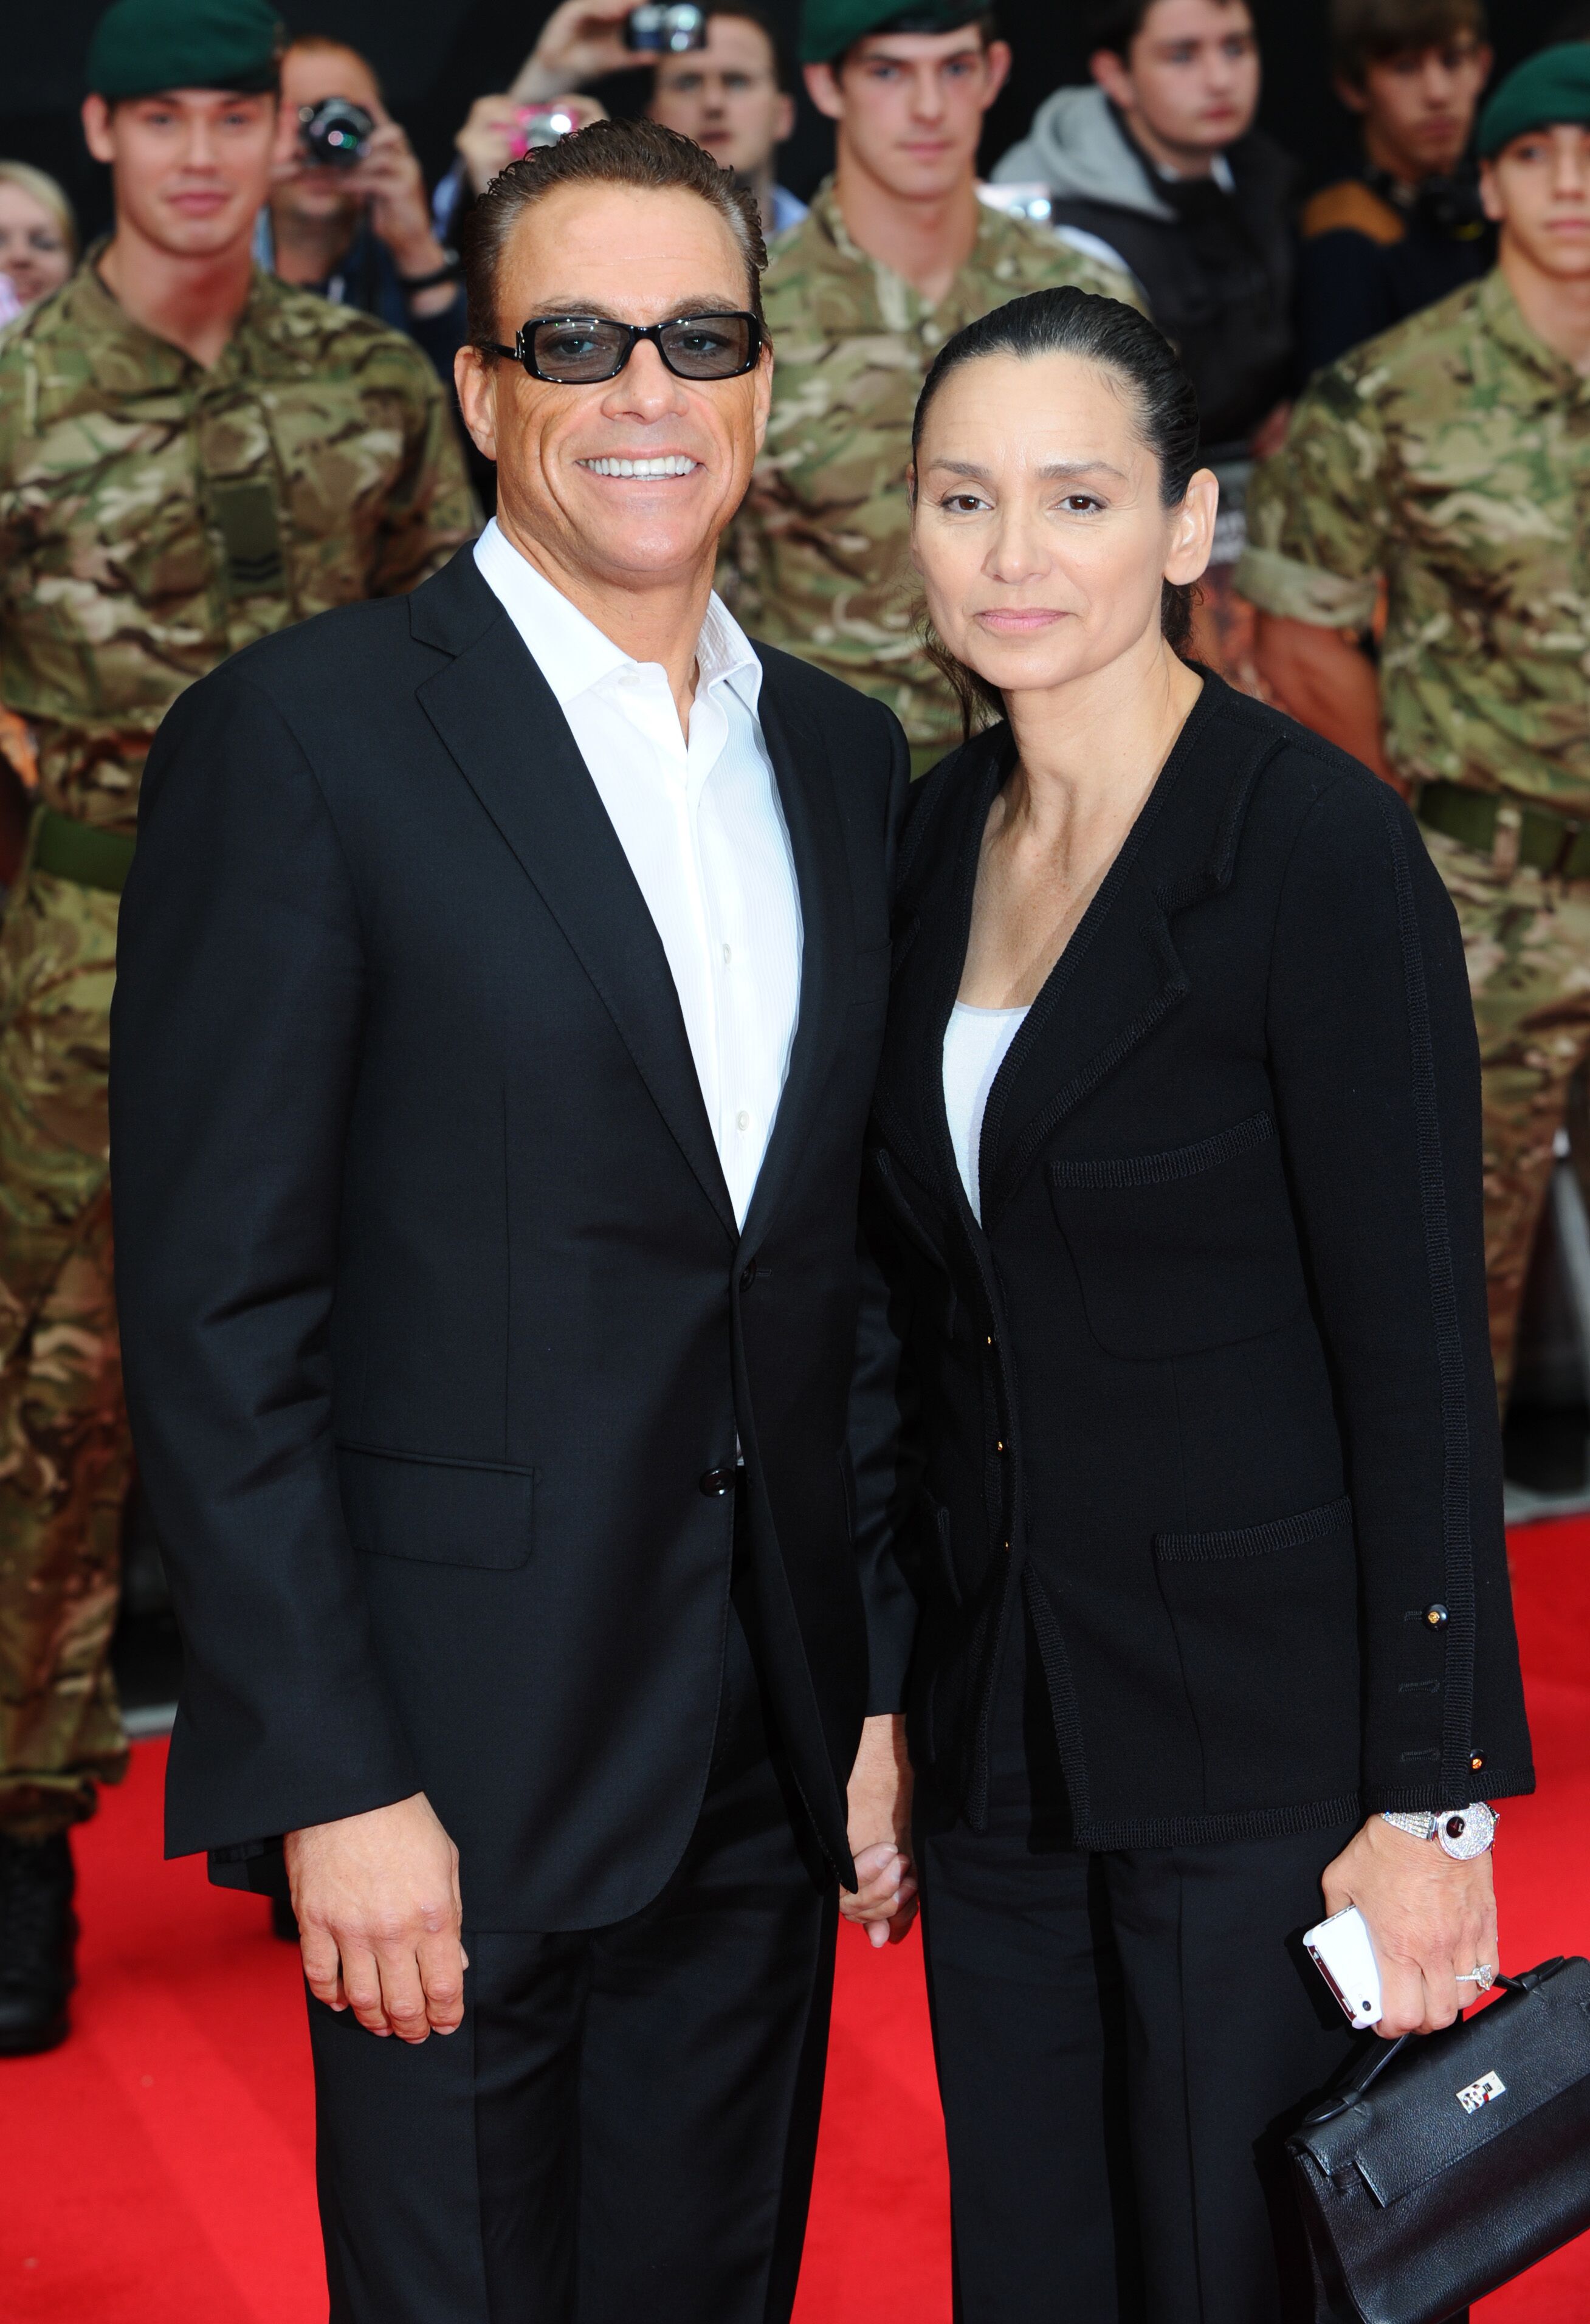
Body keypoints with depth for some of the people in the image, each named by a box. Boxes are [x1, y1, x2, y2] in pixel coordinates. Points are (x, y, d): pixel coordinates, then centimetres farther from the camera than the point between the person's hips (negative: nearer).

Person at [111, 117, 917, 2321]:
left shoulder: (848, 757, 10)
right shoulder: (301, 737, -9)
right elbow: (216, 1312, -12)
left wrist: (884, 1686, 9)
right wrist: (334, 1786, -15)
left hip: (769, 1775, 6)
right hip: (459, 1769, -5)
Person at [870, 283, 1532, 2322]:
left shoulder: (1319, 845, -13)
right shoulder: (932, 838, 7)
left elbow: (1419, 1343, -14)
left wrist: (1429, 1796, -16)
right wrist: (901, 1708, 14)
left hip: (1263, 1725, -6)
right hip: (1002, 1727, 6)